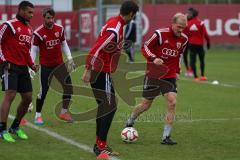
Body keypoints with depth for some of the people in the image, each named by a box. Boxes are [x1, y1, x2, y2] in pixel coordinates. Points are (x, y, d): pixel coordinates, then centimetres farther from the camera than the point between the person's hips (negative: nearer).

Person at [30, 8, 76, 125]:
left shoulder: (60, 29, 1)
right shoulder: (38, 33, -11)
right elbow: (34, 49, -7)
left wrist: (70, 58, 8)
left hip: (59, 64, 4)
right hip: (45, 66, -4)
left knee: (68, 87, -1)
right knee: (43, 91, -3)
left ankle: (64, 112, 16)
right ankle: (38, 115, 15)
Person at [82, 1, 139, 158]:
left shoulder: (114, 21, 8)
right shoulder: (114, 30, -22)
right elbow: (95, 51, -26)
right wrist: (88, 71, -22)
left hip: (101, 72, 10)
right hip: (102, 73, -10)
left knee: (104, 107, 14)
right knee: (110, 107, -7)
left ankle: (99, 144, 20)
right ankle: (101, 146, -5)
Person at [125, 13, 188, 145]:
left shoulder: (183, 39, 1)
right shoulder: (160, 34, -15)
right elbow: (145, 47, -9)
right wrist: (153, 58, -25)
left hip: (170, 76, 4)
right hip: (154, 74, -3)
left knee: (172, 103, -14)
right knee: (145, 105, 5)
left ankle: (166, 137, -7)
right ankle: (129, 122, 36)